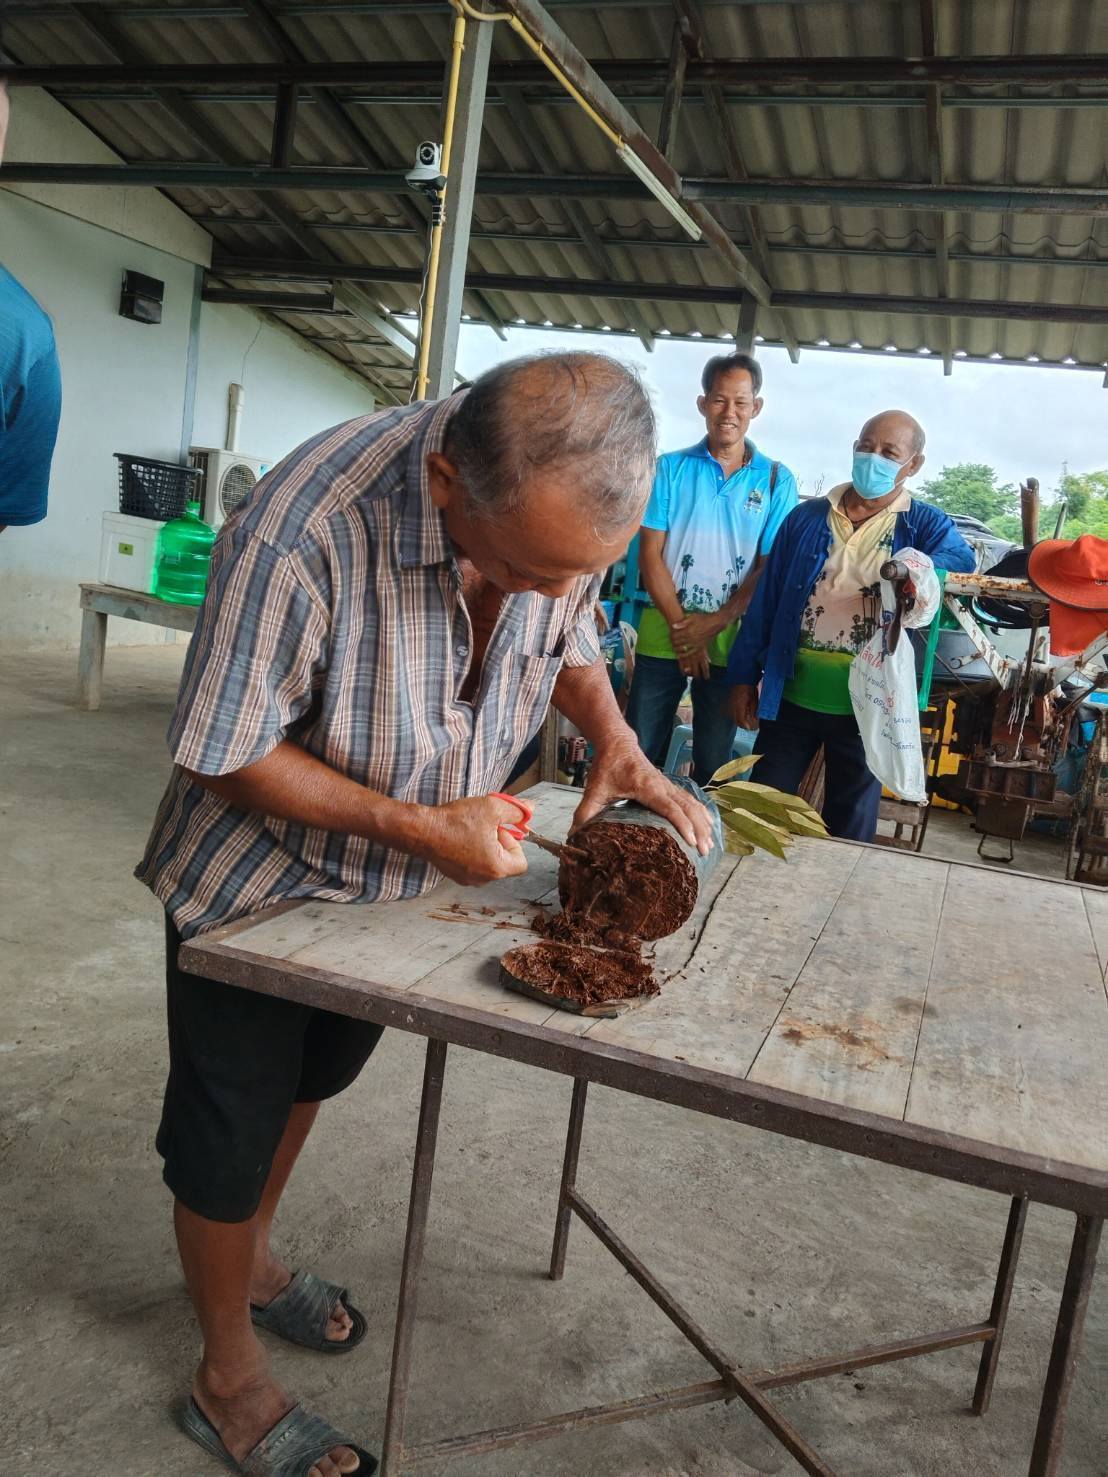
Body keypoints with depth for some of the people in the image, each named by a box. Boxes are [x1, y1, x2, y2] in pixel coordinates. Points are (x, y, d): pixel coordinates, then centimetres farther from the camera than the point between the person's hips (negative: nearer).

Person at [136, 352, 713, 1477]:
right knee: (228, 1137, 12)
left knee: (308, 1082, 27)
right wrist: (422, 826, -30)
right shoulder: (302, 533, -38)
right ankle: (228, 1379, 39)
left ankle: (249, 1259, 56)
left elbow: (571, 645, 0)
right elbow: (226, 754, -27)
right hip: (257, 882, -5)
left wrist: (613, 737, -19)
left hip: (396, 879, 6)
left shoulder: (569, 506, -20)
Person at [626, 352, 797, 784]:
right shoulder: (671, 467, 3)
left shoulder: (776, 480, 2)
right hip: (663, 633, 0)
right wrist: (680, 625, -10)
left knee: (713, 765, 10)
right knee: (640, 755, 5)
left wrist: (713, 624, -11)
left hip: (729, 639, 0)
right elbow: (650, 554, -1)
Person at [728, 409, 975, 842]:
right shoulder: (807, 517, 4)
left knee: (849, 831, 13)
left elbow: (959, 559, -20)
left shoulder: (925, 526, 0)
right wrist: (744, 676, 2)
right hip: (790, 696, 2)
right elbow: (766, 600, 4)